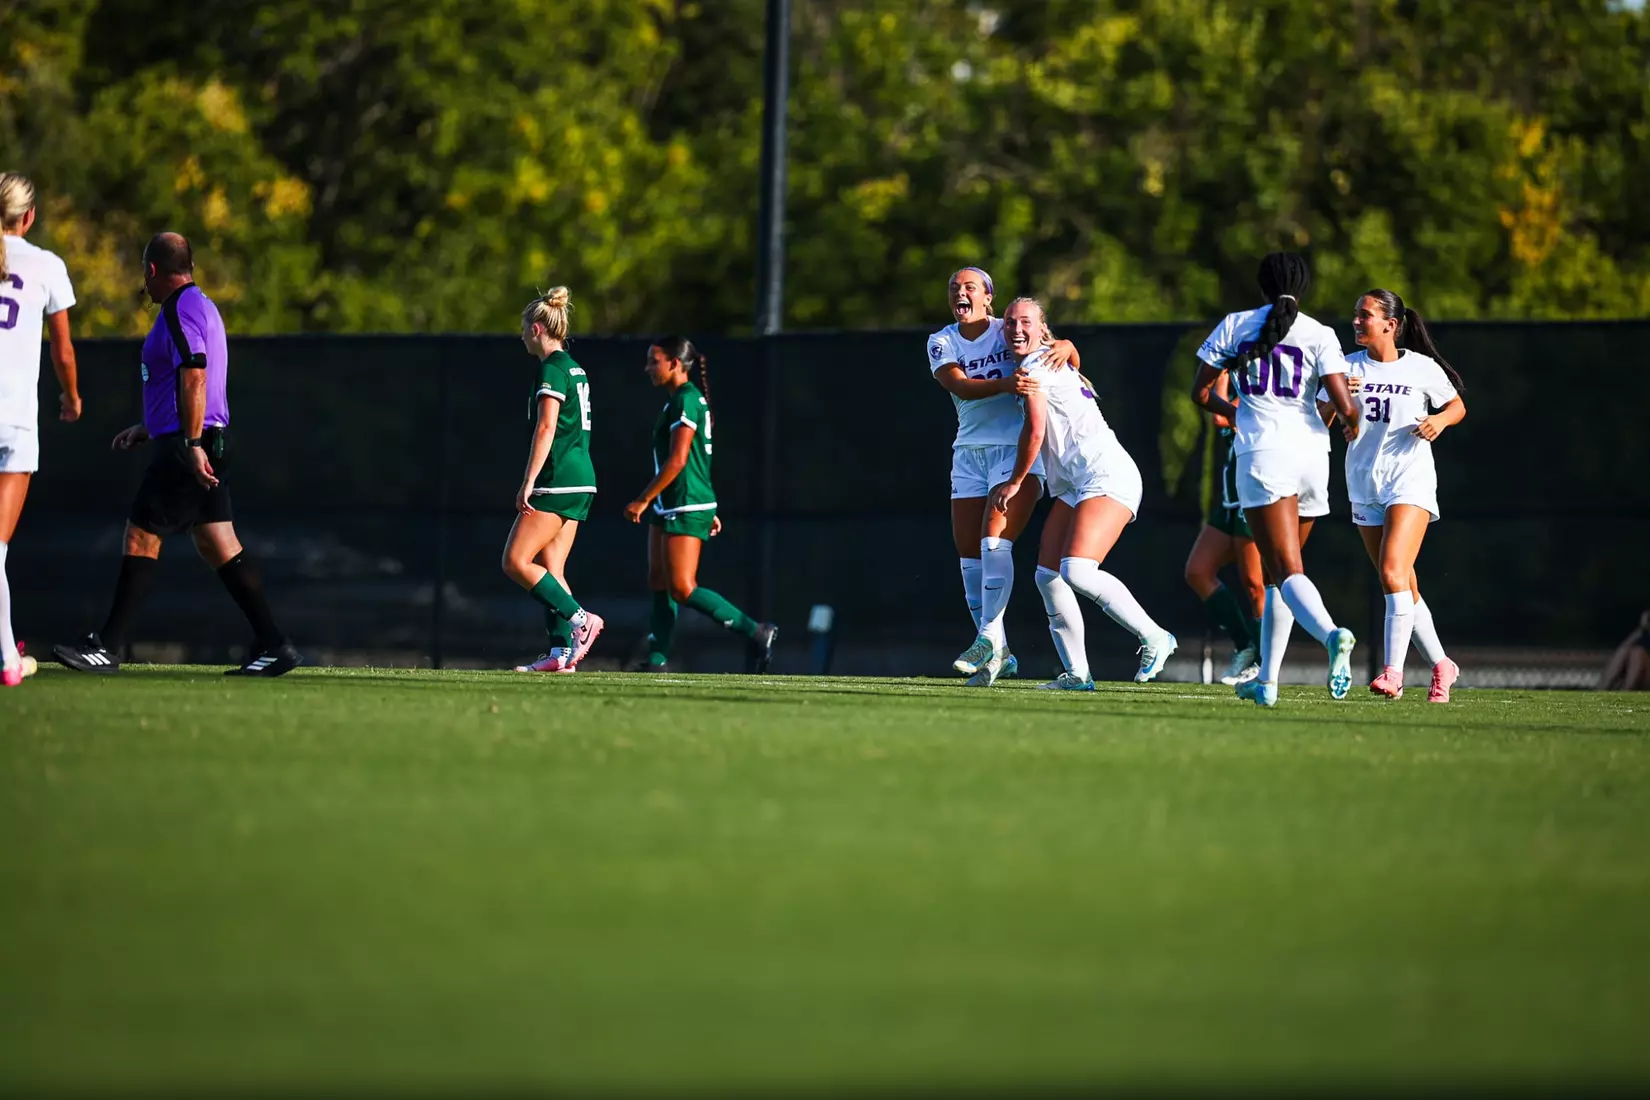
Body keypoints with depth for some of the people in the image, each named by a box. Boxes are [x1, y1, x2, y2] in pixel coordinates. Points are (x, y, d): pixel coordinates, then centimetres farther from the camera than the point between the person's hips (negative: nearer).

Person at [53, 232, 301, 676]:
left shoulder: (180, 309, -11)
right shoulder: (201, 306, 20)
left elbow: (194, 376, -22)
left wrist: (191, 444, -26)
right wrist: (148, 429, 30)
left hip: (186, 448, -10)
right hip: (207, 446, 10)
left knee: (141, 537, -6)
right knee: (217, 545, 7)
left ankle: (107, 647, -5)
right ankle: (272, 644, 3)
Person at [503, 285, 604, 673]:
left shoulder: (552, 368, -11)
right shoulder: (575, 369, 17)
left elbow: (546, 428, -18)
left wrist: (527, 483, -19)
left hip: (558, 481, -10)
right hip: (580, 482, 10)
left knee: (516, 562, -6)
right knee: (550, 570, 7)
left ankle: (579, 619, -10)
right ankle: (562, 653, 1)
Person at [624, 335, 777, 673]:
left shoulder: (685, 401, -15)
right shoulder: (688, 399, 16)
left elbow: (677, 459, -21)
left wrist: (643, 500, -18)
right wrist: (709, 512, 23)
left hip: (686, 509, -11)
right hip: (668, 507, 11)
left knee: (682, 589, -11)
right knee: (659, 583, 7)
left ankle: (756, 633, -9)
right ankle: (657, 660, 6)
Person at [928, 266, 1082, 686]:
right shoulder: (942, 343, 3)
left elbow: (1067, 353, -4)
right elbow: (960, 386, -15)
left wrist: (1063, 350, -29)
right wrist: (1004, 384, -33)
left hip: (1017, 447, -4)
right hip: (970, 451, 4)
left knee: (995, 541, -19)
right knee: (968, 552, 1)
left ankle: (989, 639, -22)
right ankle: (998, 653, 9)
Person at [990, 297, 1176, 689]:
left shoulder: (1036, 367, -6)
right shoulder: (1050, 364, 22)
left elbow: (1034, 432, -8)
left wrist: (1014, 482, 4)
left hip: (1106, 476, -11)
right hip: (1073, 486, 11)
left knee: (1077, 571, -24)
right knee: (1048, 575, 1)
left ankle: (1154, 638, -13)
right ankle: (1077, 674, 3)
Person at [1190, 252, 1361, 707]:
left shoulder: (1236, 325, 5)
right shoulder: (1319, 335, 3)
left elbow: (1200, 391, 10)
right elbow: (1344, 405, -6)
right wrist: (1351, 425, 17)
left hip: (1262, 453, -3)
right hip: (1312, 453, 3)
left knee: (1286, 571, -12)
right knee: (1277, 569, 17)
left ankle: (1331, 634, -42)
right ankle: (1267, 680, 17)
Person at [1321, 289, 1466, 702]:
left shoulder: (1422, 368, -2)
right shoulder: (1348, 367, 4)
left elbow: (1457, 406, 12)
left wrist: (1440, 420, -10)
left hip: (1410, 480, -4)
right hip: (1364, 485, 4)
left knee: (1393, 573, -21)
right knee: (1403, 588, 9)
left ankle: (1393, 671, -21)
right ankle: (1440, 665, 24)